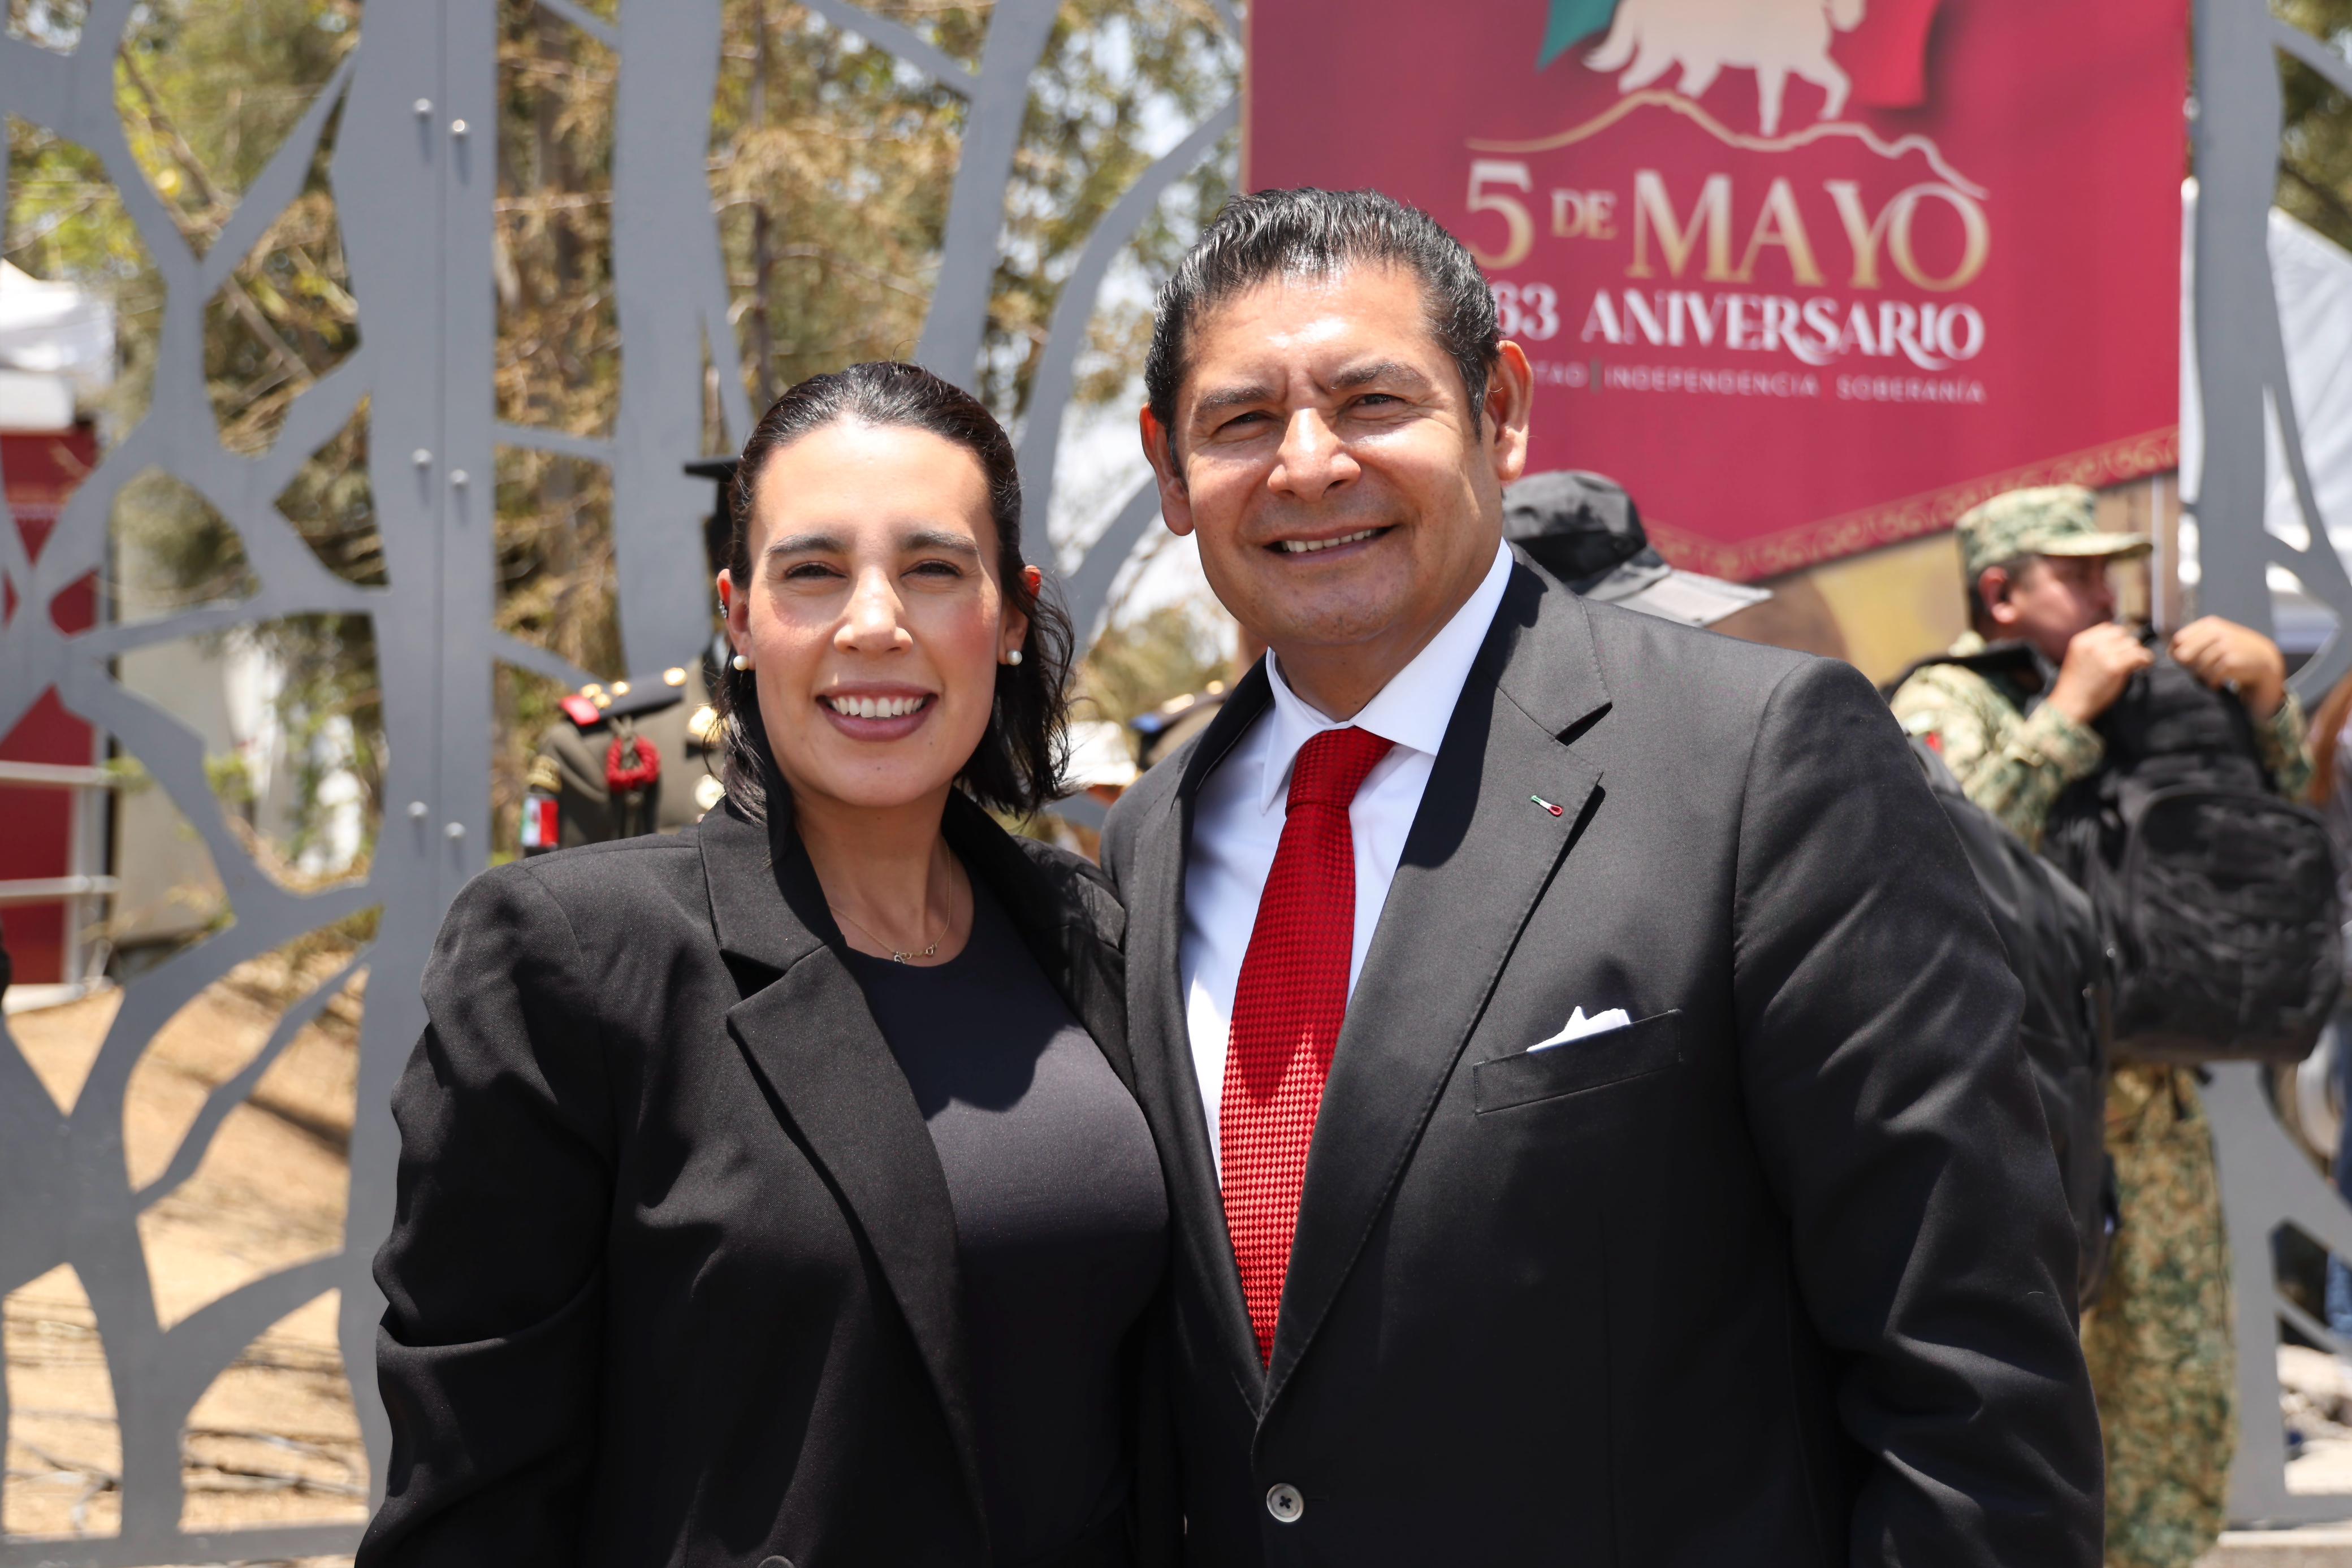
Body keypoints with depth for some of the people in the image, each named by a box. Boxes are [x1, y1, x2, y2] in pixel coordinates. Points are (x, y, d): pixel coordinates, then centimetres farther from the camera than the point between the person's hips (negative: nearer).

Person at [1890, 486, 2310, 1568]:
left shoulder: (2149, 697, 18)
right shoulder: (1944, 704, -4)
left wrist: (2266, 689, 2)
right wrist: (2068, 713, -19)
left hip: (2154, 1099, 7)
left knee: (2180, 1381, 11)